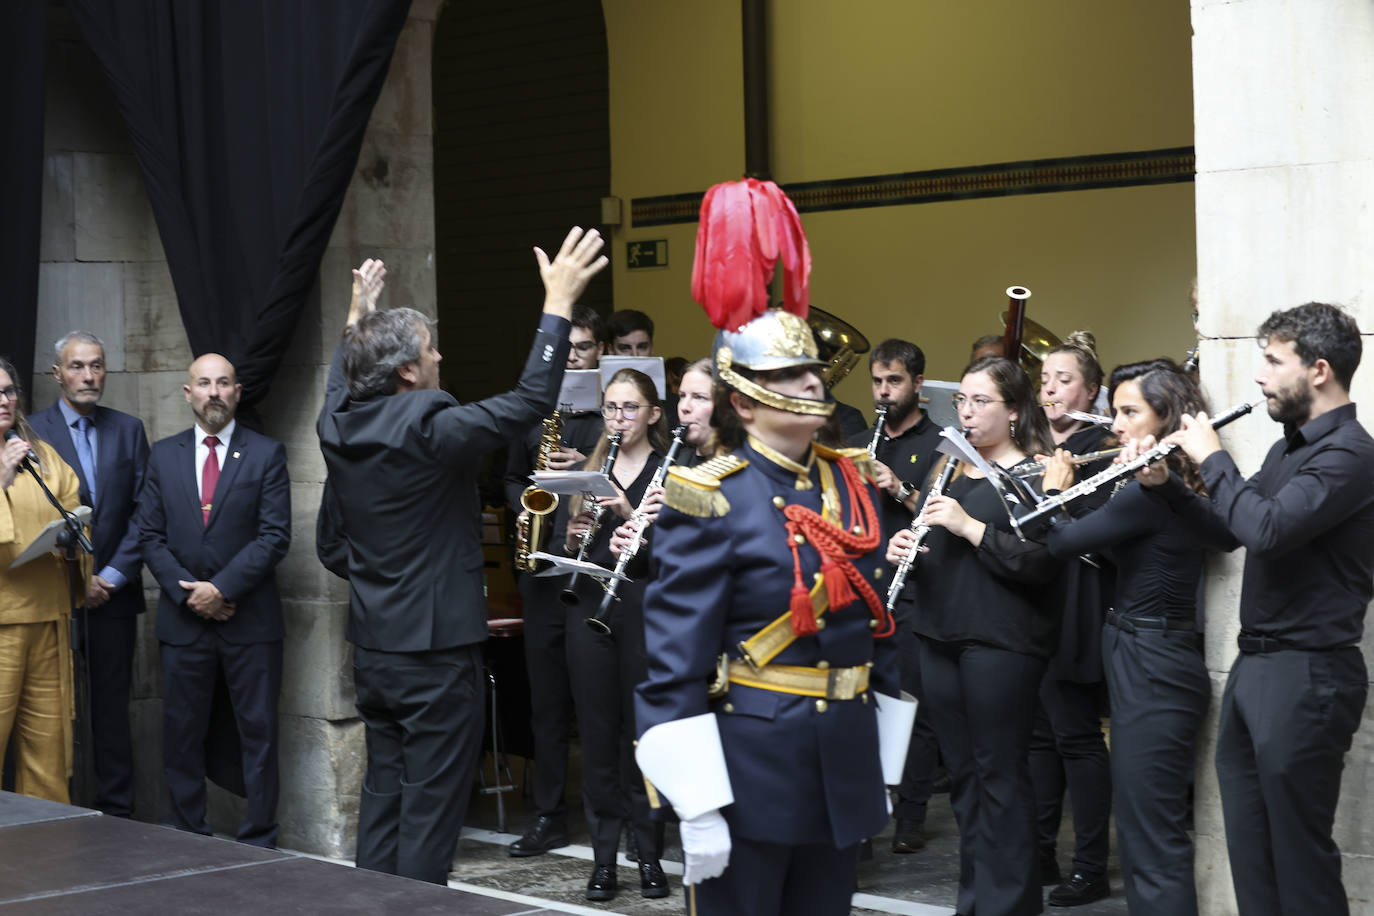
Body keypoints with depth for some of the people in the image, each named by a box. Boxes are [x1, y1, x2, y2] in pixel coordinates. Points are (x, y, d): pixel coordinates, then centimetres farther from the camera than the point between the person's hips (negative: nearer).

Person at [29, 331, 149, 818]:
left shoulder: (128, 430, 10)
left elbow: (143, 513, 6)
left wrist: (114, 575, -4)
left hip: (112, 594, 2)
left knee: (112, 709, 5)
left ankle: (117, 811, 9)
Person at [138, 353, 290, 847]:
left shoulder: (267, 454, 1)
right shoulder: (163, 455, 10)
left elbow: (274, 537, -6)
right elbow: (150, 536, 6)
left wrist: (222, 588, -13)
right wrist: (189, 591, -7)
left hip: (250, 619, -2)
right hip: (183, 620, 2)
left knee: (258, 733, 0)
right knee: (182, 736, 5)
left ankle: (258, 842, 6)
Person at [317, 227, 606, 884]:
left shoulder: (339, 427, 2)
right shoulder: (427, 430, -19)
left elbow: (343, 381, 27)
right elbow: (531, 402, -23)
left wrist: (358, 316, 37)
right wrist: (559, 303, -19)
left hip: (373, 648, 8)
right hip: (437, 648, -8)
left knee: (383, 791, 16)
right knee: (431, 806, -1)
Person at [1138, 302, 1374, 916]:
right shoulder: (1290, 449, 15)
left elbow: (1266, 529, -28)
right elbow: (1229, 532, 22)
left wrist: (1212, 458, -15)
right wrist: (1166, 485, 7)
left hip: (1307, 675, -9)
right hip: (1254, 664, 9)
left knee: (1297, 854, -2)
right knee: (1249, 849, 13)